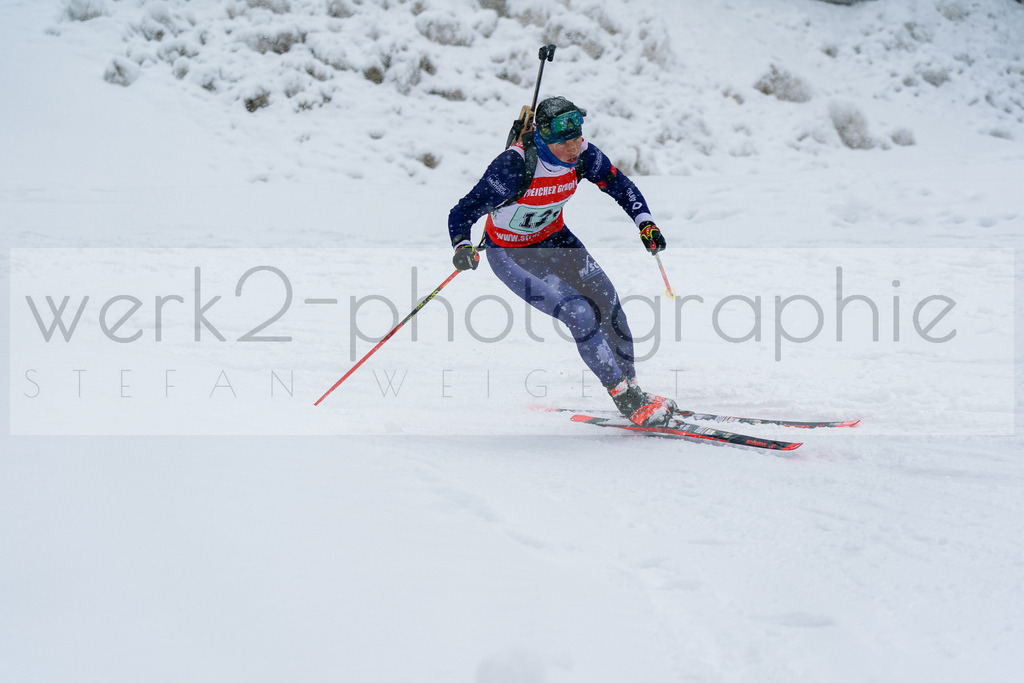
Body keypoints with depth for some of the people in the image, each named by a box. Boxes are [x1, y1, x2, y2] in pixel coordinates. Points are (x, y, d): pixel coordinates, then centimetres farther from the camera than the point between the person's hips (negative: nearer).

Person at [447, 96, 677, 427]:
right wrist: (462, 247, -52)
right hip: (511, 253, -6)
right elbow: (463, 212, -32)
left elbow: (619, 184, 1)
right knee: (580, 313, -19)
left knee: (609, 303, -2)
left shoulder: (582, 154, -18)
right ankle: (627, 400, -8)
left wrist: (645, 223, -13)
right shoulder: (515, 164, -34)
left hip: (554, 238, 6)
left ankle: (631, 386, 17)